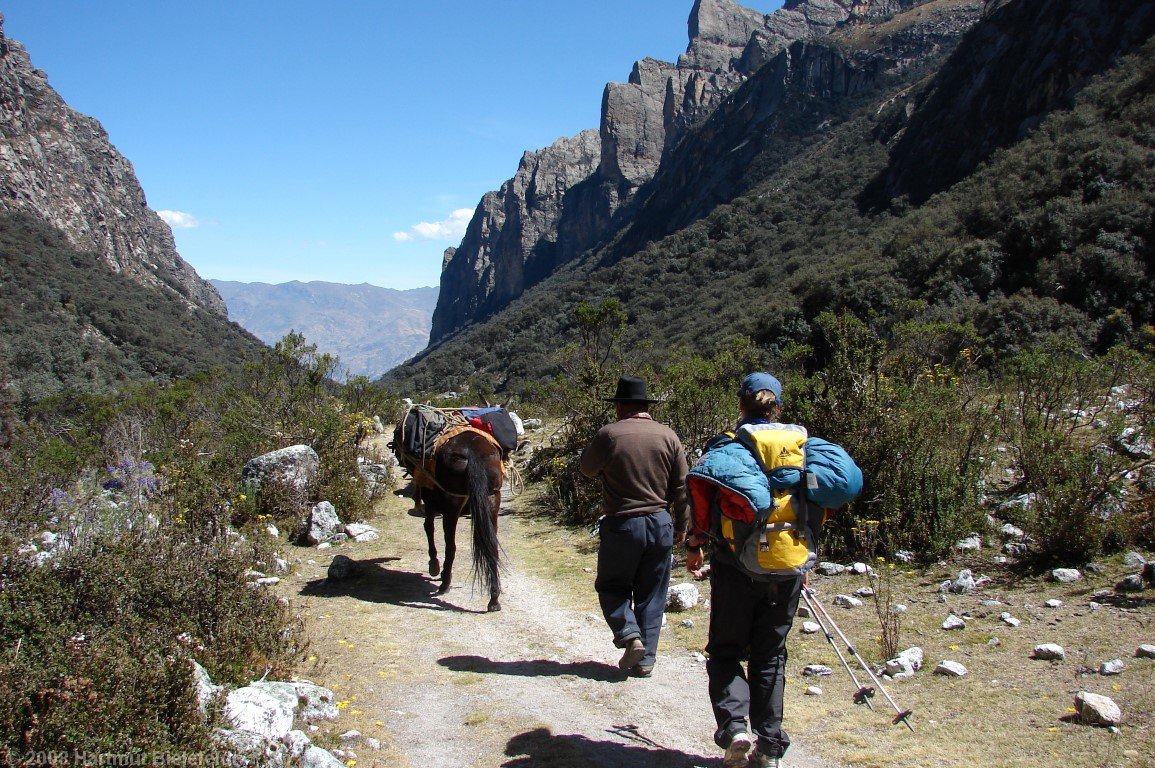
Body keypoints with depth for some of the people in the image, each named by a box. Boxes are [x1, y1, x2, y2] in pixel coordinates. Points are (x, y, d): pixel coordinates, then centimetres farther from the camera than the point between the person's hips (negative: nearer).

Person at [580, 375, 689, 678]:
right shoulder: (668, 435, -1)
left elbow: (587, 469, 5)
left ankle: (629, 635, -3)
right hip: (661, 524, 3)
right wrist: (680, 525, 13)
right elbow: (681, 487, 3)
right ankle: (645, 659, 15)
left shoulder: (609, 434, -11)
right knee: (651, 596, 13)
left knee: (611, 586, 16)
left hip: (622, 525, -3)